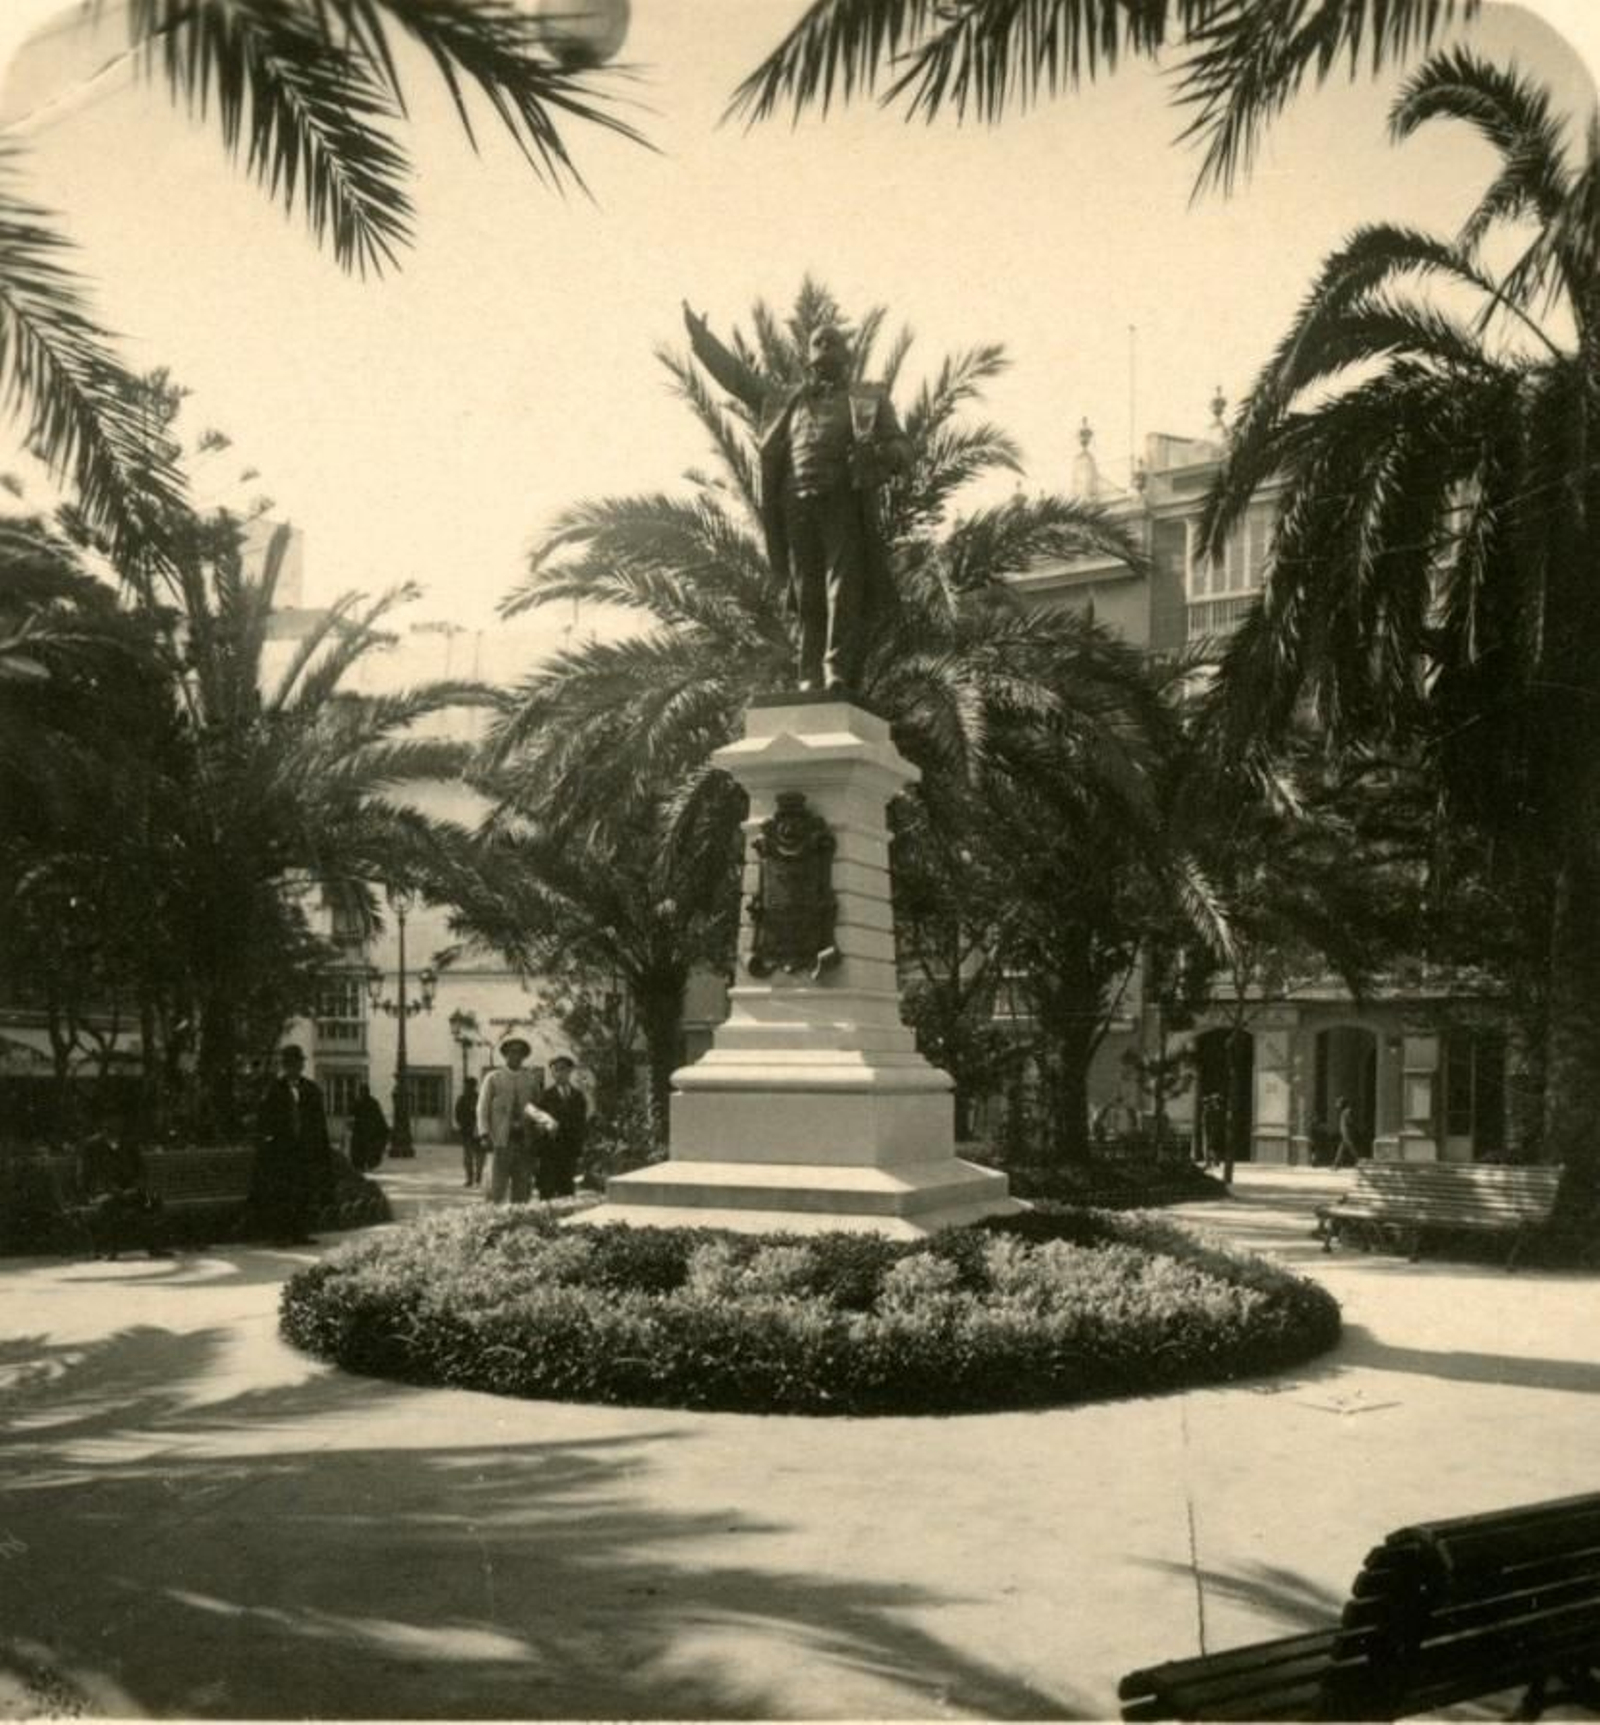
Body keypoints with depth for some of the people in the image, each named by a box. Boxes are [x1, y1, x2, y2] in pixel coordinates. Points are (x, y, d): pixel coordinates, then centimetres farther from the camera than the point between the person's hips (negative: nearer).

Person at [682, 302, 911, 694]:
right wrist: (701, 339, 26)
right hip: (797, 504, 2)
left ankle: (838, 674, -20)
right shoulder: (786, 401, 28)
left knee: (843, 590, -14)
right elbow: (737, 375, 32)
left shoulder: (869, 399, 20)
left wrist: (881, 454, -11)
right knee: (807, 596, -3)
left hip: (846, 503, -2)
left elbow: (902, 449, 12)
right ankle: (810, 680, -5)